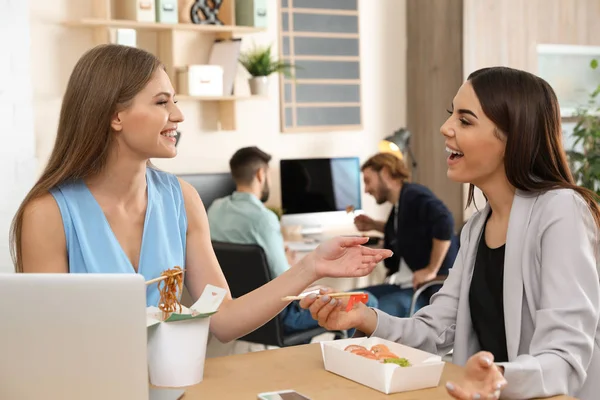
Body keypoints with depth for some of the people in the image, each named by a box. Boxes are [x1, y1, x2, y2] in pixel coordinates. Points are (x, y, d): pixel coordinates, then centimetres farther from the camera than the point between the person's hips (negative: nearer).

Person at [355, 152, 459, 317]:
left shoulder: (413, 195, -15)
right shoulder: (400, 203, 13)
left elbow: (445, 223, -32)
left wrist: (431, 270, -26)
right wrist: (374, 225, 20)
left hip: (430, 288, -10)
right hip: (404, 285, 10)